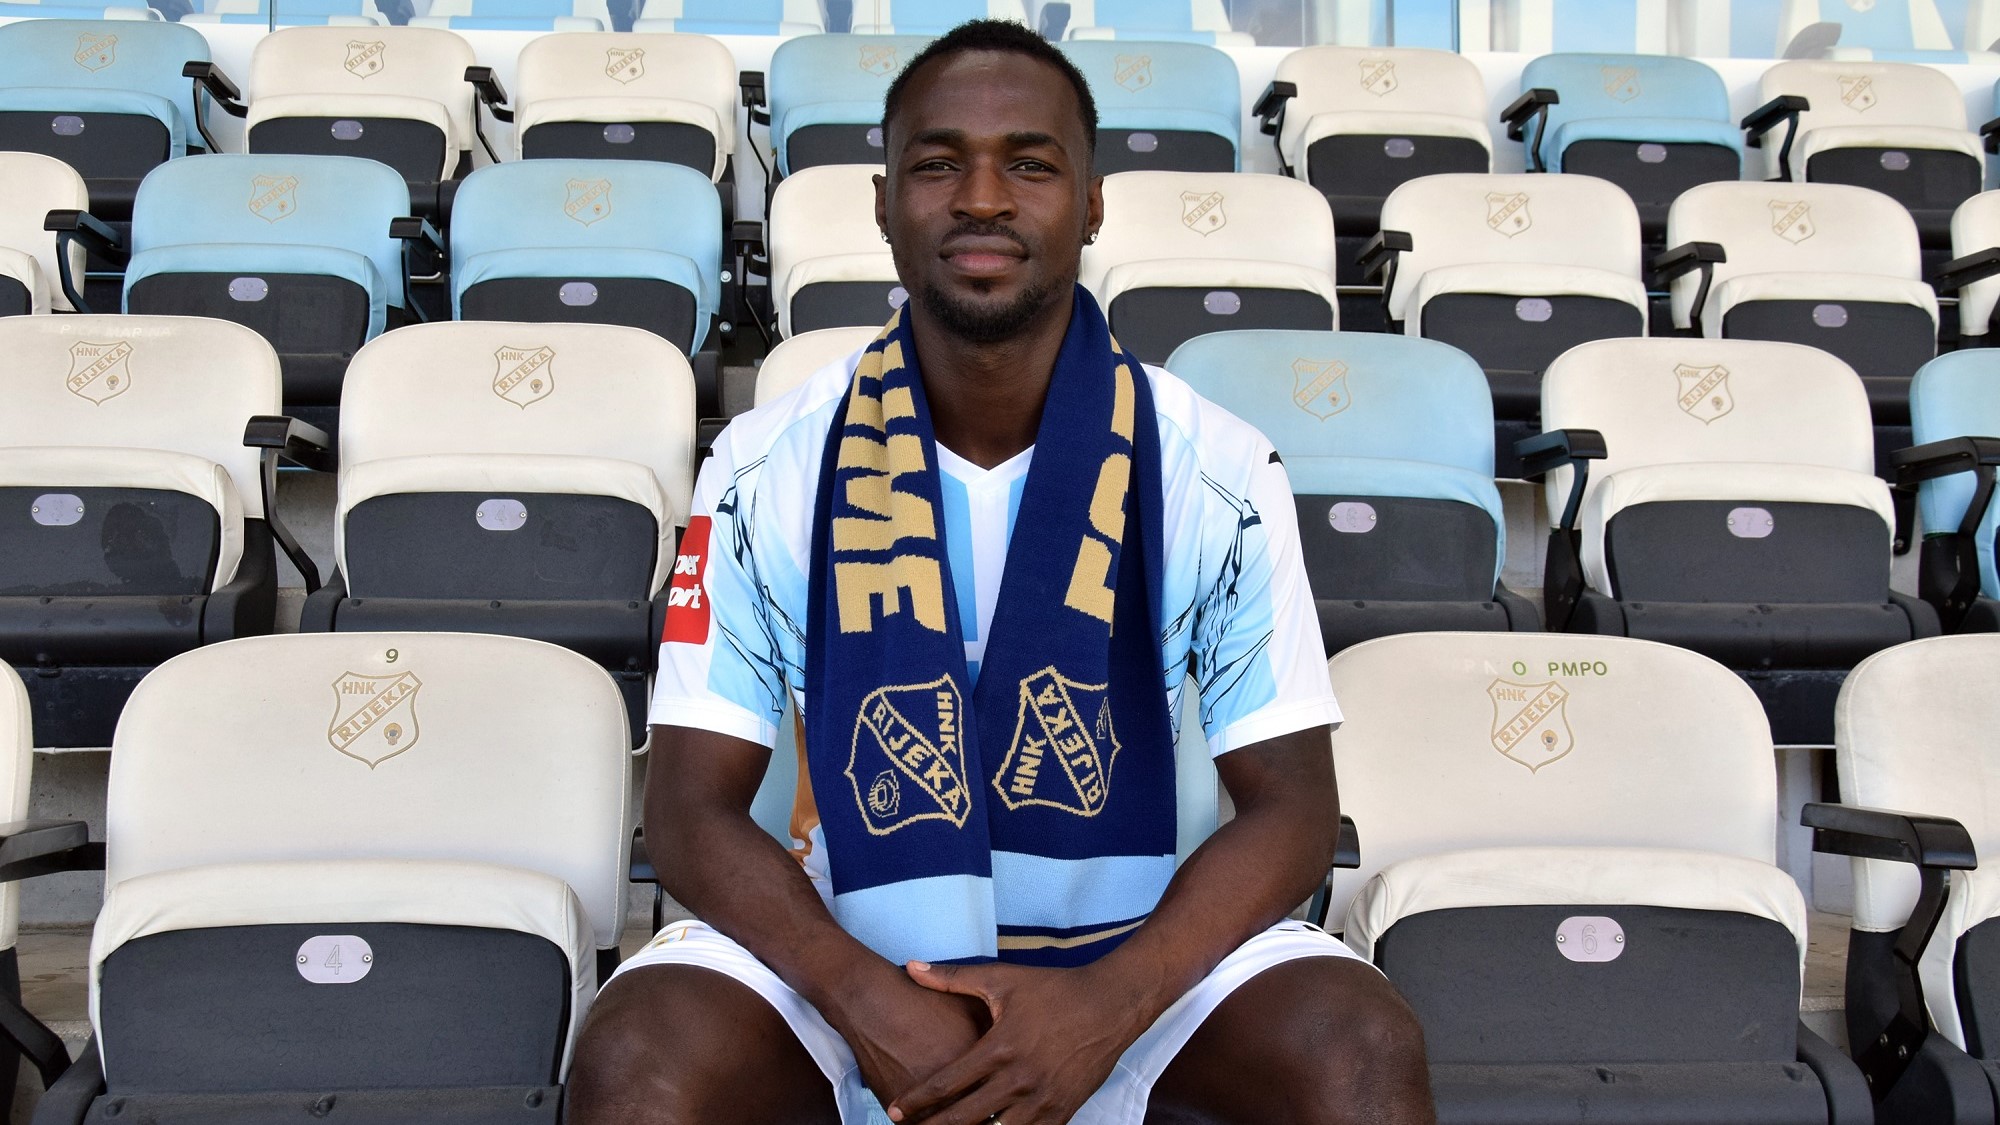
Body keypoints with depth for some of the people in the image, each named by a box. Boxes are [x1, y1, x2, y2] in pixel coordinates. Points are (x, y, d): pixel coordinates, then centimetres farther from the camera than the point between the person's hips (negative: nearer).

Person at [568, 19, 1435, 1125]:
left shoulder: (1216, 471, -8)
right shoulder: (769, 465, -7)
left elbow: (1291, 805, -6)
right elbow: (694, 809, -6)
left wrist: (1110, 1005, -23)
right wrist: (863, 999, -24)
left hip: (1138, 946, 0)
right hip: (844, 947, 0)